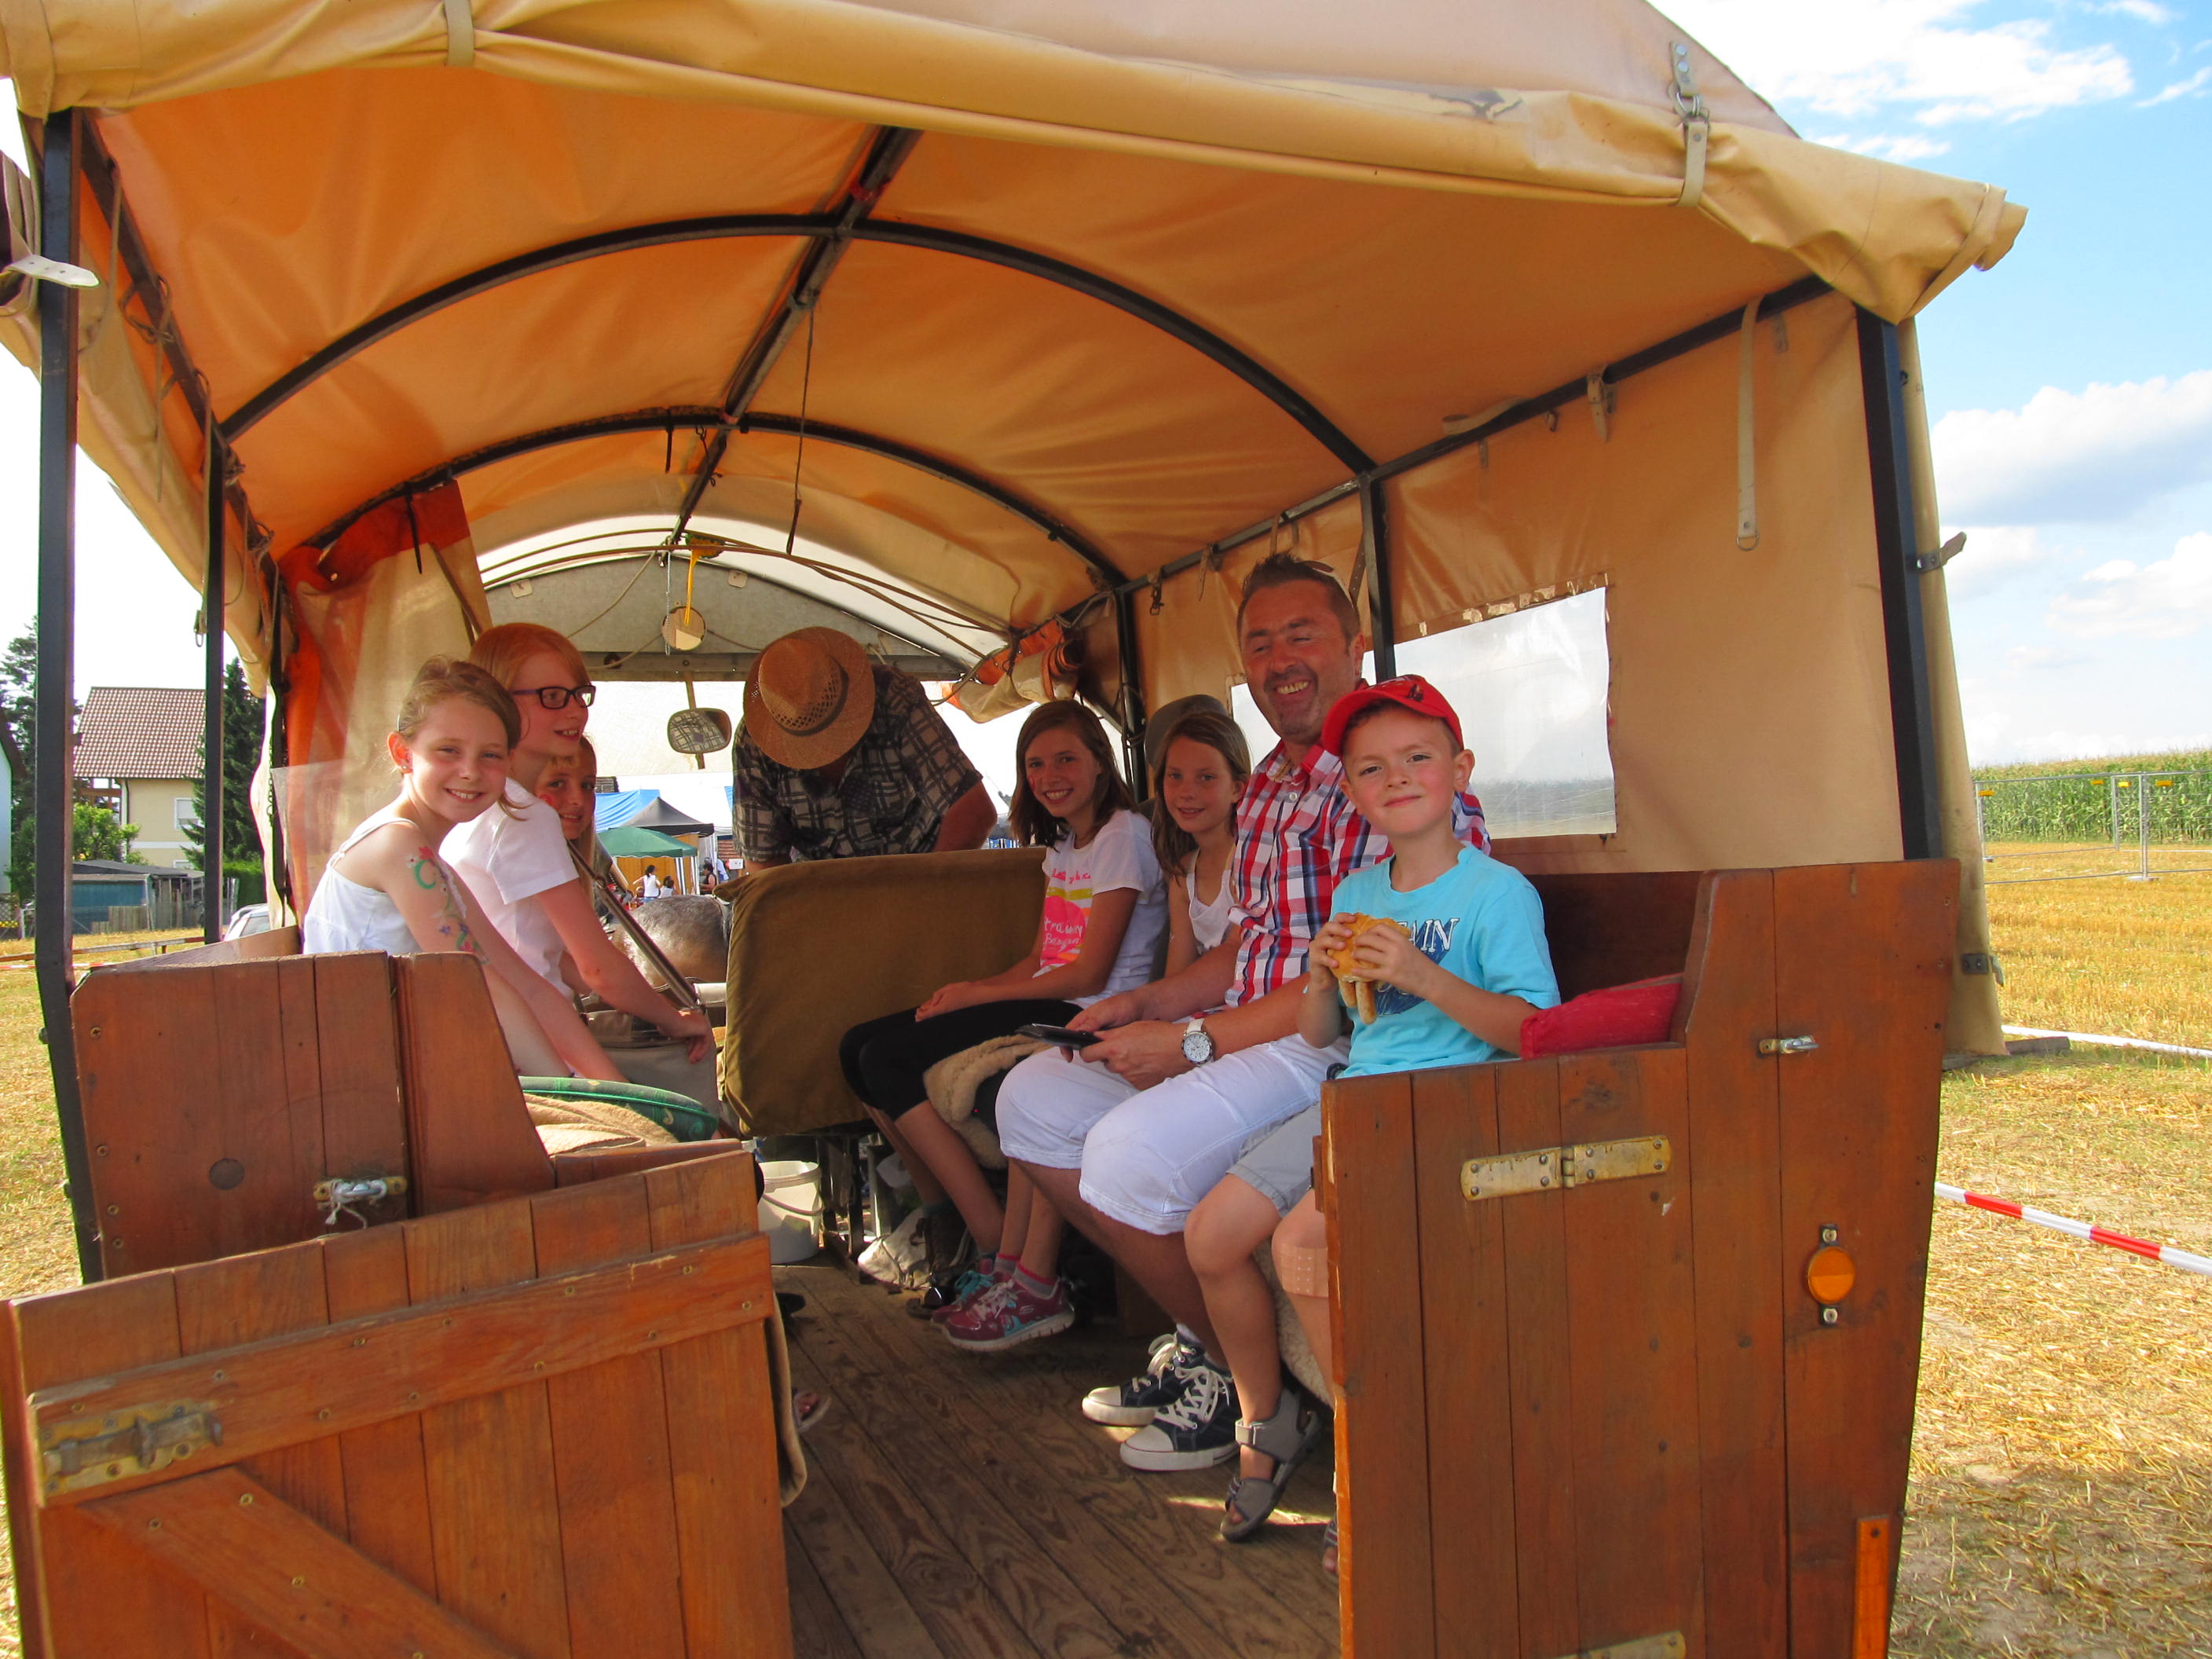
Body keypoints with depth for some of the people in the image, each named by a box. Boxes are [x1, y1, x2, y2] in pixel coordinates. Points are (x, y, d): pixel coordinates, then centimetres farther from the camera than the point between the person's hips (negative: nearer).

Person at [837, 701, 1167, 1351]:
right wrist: (965, 990, -1)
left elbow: (1088, 974, -13)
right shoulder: (1063, 843, 21)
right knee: (861, 1049, -2)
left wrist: (978, 993, -8)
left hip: (1089, 1014, -10)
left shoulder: (1124, 836, -7)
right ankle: (994, 1244, -7)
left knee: (888, 1059, -21)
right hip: (1046, 1002, 10)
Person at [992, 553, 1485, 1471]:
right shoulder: (1266, 787, 16)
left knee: (1130, 1149, -28)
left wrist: (1194, 1042, -20)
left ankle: (1242, 1376, 0)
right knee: (1032, 1099, 6)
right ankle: (1199, 1332, 10)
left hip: (1333, 1051, -10)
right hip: (1244, 1037, 10)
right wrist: (1146, 1004, 5)